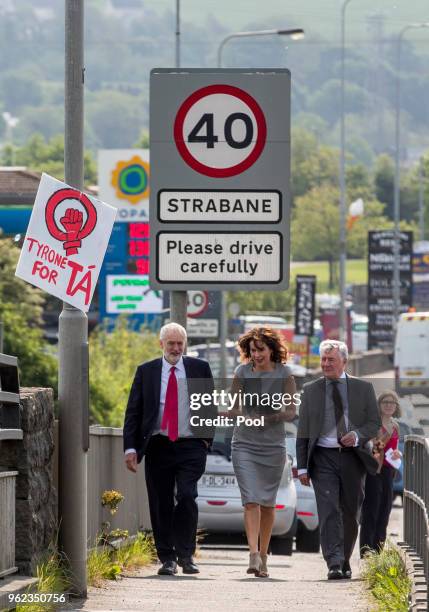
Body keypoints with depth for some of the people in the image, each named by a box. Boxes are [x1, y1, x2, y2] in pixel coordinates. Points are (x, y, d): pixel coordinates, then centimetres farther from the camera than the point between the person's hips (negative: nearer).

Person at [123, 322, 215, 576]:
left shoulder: (200, 369, 7)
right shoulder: (146, 372, 8)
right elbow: (133, 412, 6)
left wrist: (206, 438, 2)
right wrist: (131, 447, -3)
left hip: (190, 446, -1)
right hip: (158, 447, 1)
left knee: (187, 497, -16)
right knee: (161, 505, 2)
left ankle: (185, 555, -7)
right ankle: (167, 558, 9)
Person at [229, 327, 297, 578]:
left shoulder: (284, 375, -2)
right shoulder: (243, 373, 1)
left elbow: (291, 412, -2)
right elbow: (233, 405, 10)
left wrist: (269, 417, -19)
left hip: (273, 445, 0)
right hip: (245, 443, 0)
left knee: (268, 503, 8)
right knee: (251, 500, -13)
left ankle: (263, 557, 20)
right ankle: (253, 555, -21)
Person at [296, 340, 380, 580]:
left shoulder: (363, 389, 7)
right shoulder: (311, 391, 7)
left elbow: (374, 423, 7)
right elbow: (303, 432, 7)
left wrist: (357, 435, -15)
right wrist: (302, 467, 1)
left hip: (353, 457, 1)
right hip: (323, 458, -1)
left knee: (351, 514, 8)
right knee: (329, 512, -13)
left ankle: (345, 562, 23)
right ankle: (334, 564, -20)